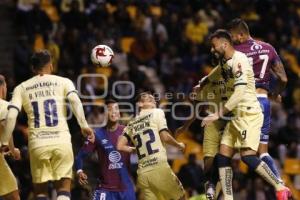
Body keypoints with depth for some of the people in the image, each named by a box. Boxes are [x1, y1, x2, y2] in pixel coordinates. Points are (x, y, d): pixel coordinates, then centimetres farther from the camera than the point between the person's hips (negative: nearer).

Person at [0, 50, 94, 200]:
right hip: (61, 141, -1)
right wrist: (84, 126, -16)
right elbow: (75, 100, -10)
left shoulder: (21, 88, 12)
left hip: (37, 143, 1)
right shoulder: (63, 82, 10)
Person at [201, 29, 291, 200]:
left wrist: (219, 114, -24)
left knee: (248, 156, -19)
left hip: (249, 114, -10)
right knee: (223, 157, 3)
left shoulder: (239, 60, -14)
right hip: (236, 116, 10)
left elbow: (239, 93, -23)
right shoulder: (225, 62, 14)